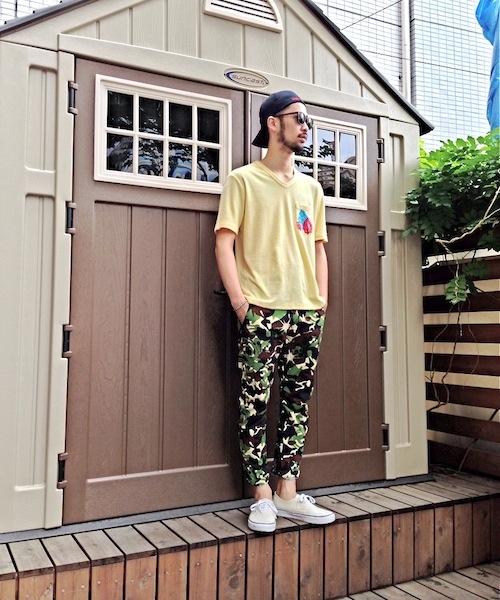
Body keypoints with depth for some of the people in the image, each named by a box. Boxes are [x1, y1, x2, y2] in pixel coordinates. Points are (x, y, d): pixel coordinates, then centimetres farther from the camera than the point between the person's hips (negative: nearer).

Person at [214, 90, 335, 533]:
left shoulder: (311, 187, 20)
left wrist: (323, 300, 10)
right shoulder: (244, 179, 5)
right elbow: (225, 242, -3)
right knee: (256, 402, -3)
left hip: (307, 312, 5)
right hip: (261, 312, -5)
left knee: (298, 402, 6)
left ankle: (288, 491, 16)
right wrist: (239, 299, -11)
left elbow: (318, 247, 20)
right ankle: (262, 497, 7)